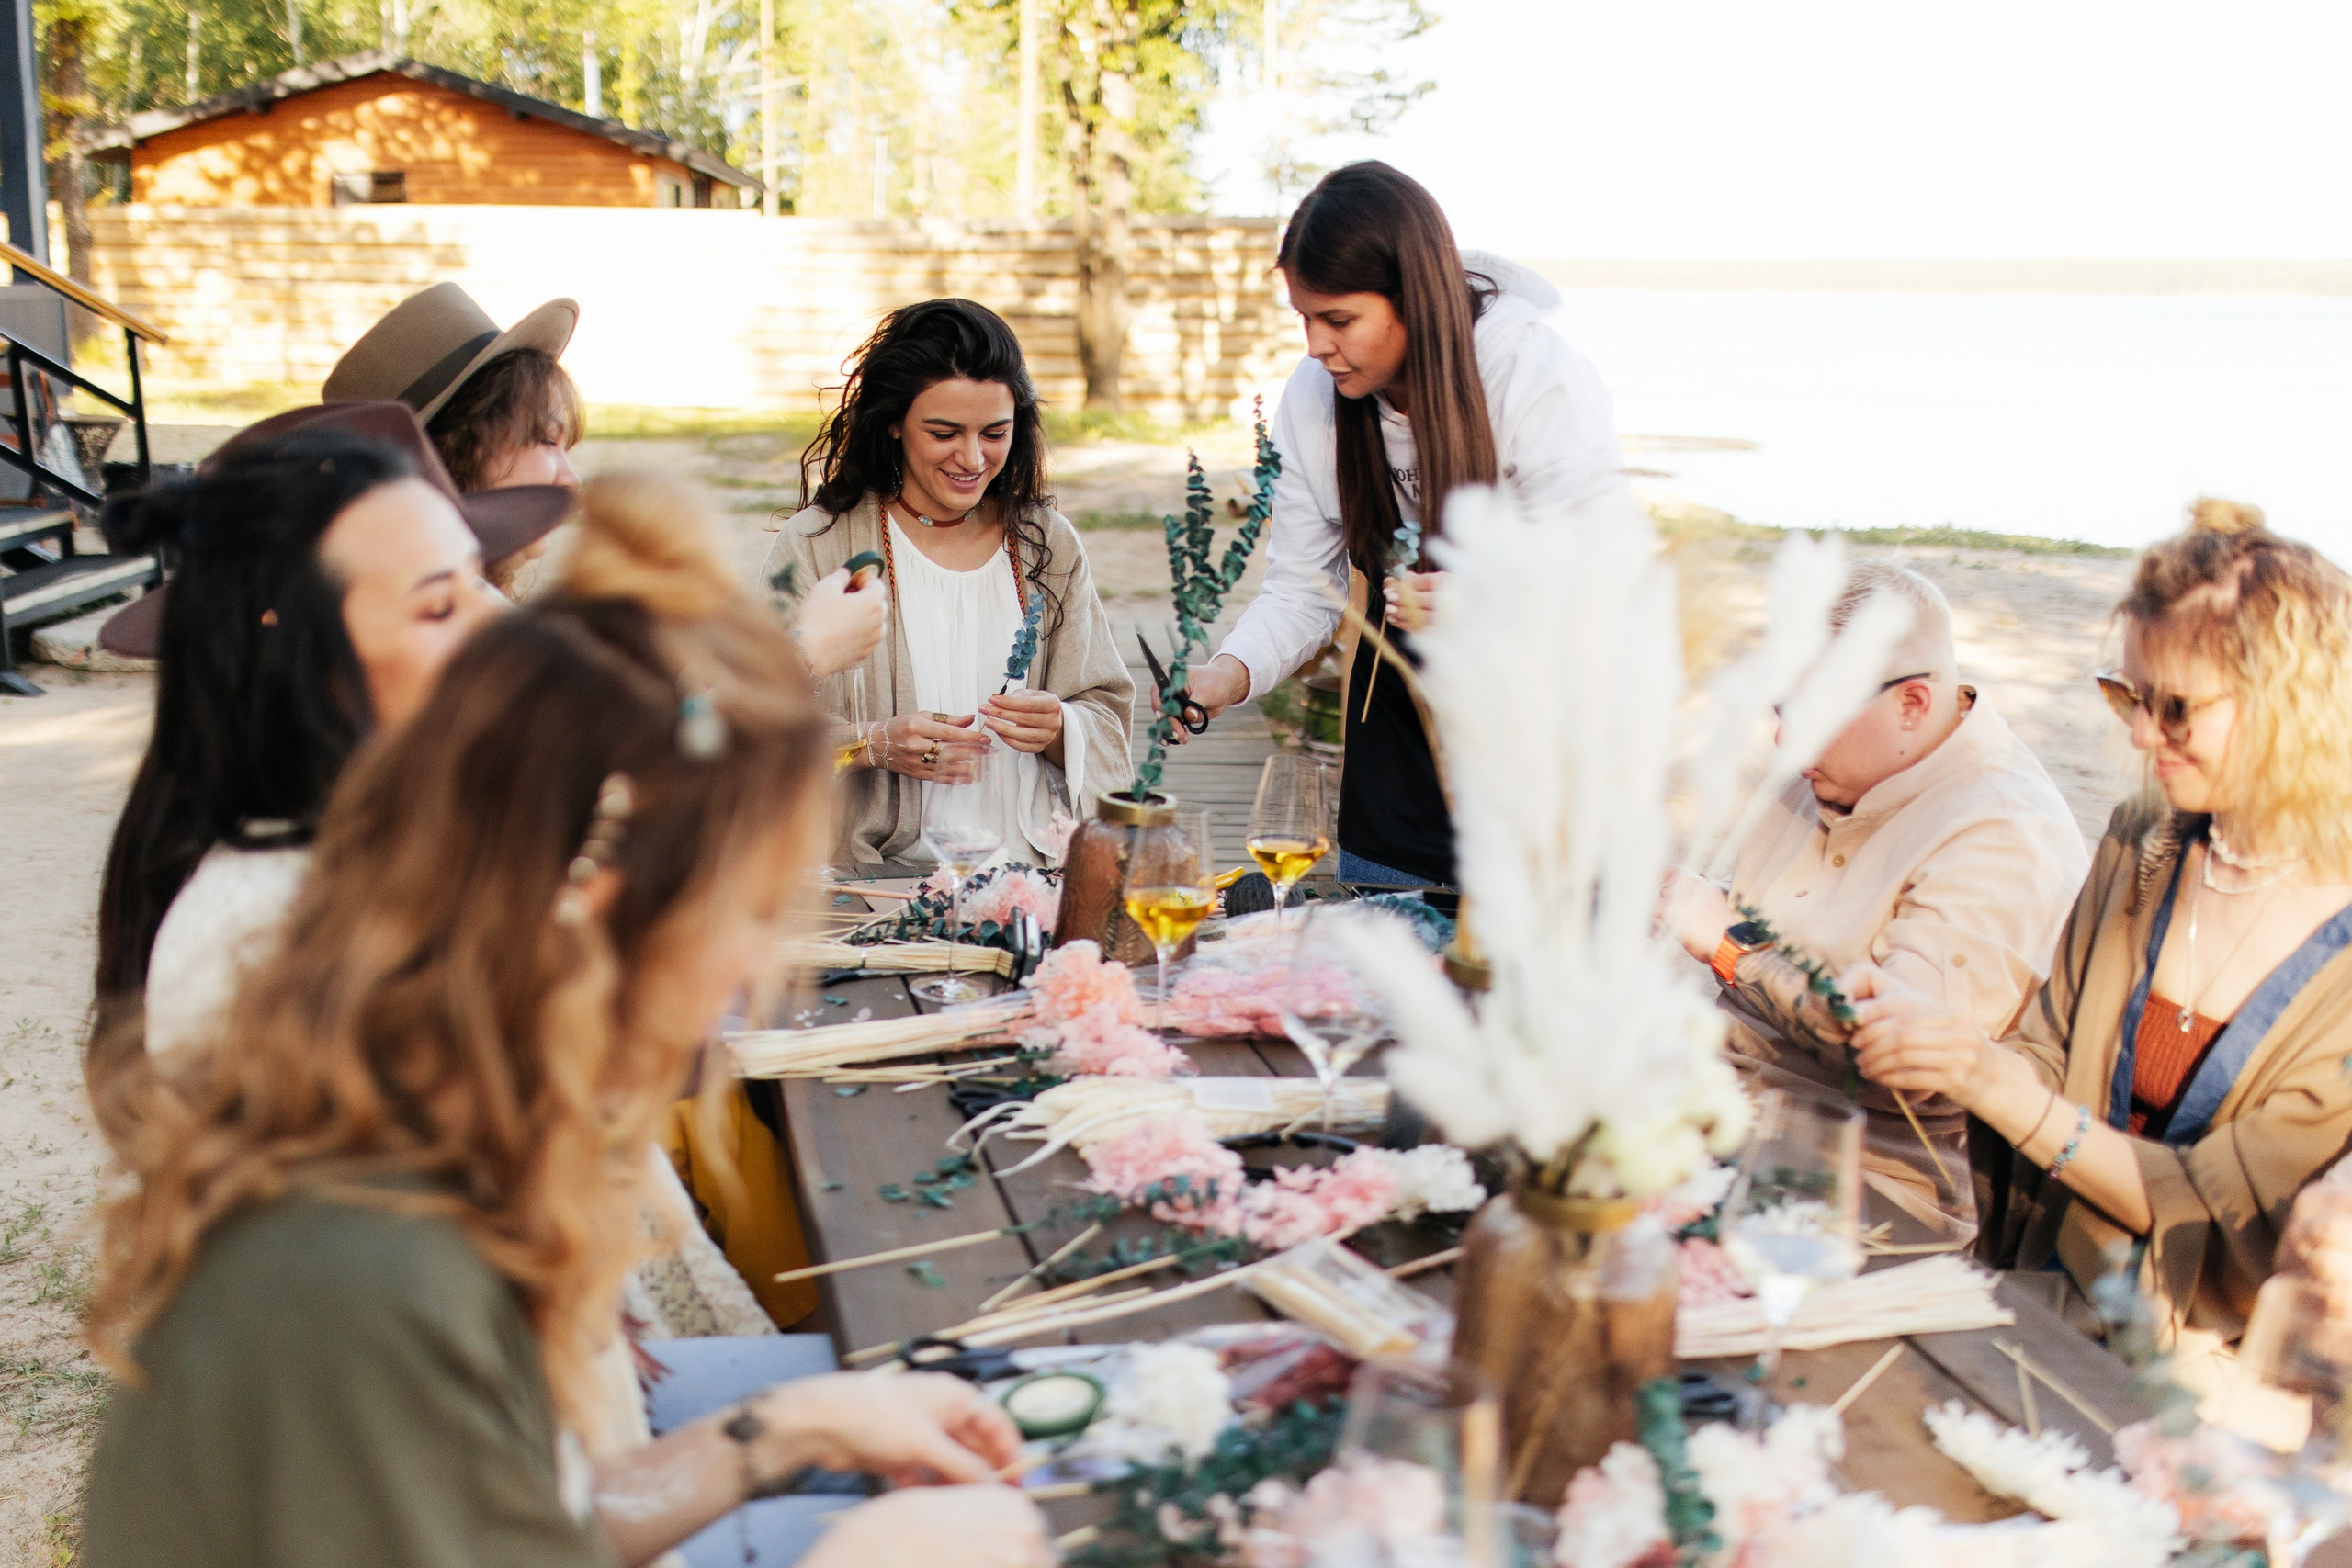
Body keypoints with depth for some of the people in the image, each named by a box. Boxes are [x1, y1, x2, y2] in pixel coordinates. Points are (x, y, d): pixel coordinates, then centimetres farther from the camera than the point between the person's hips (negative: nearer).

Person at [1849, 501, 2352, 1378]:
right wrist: (1921, 1030, -14)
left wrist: (1997, 1085, -24)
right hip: (2044, 1299, 5)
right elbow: (2048, 1063, 6)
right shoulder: (2138, 851, 3)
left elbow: (2222, 1207, -15)